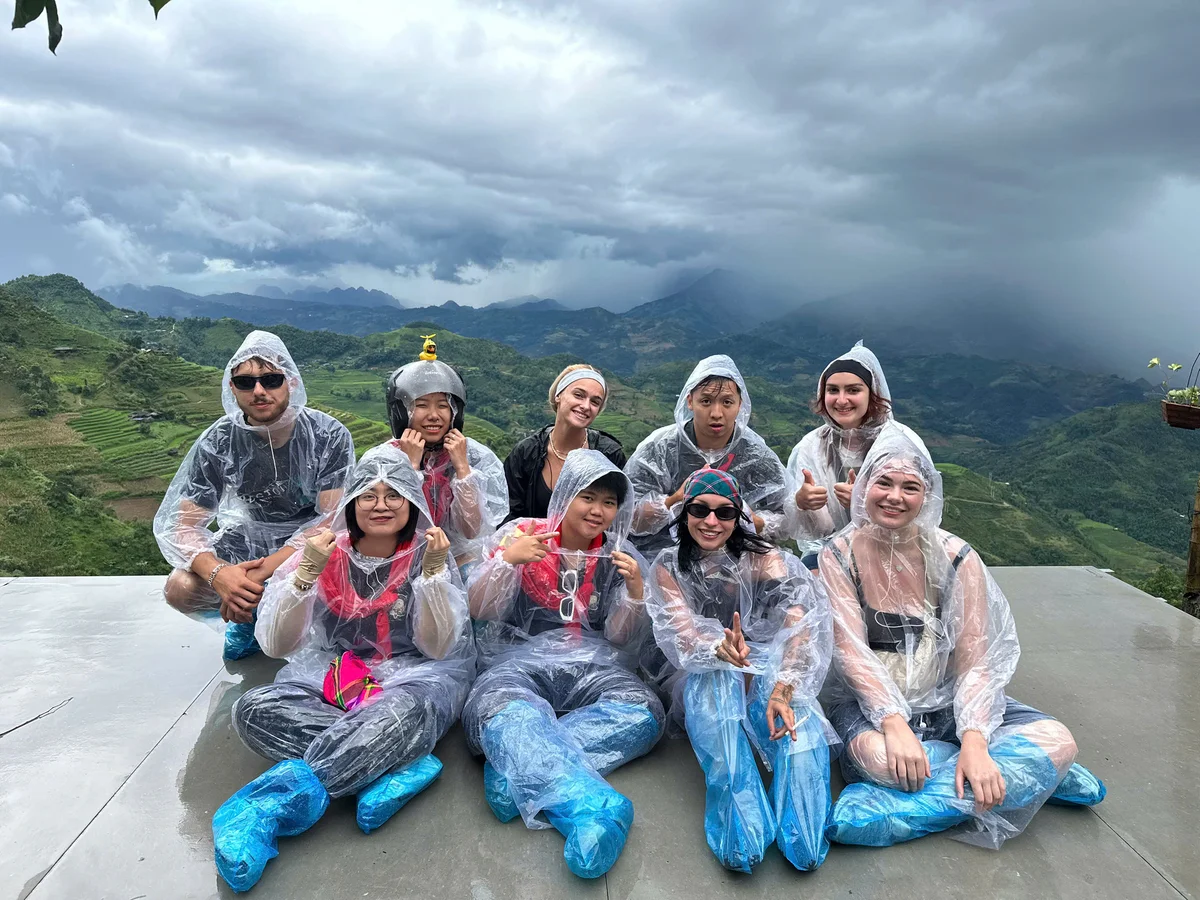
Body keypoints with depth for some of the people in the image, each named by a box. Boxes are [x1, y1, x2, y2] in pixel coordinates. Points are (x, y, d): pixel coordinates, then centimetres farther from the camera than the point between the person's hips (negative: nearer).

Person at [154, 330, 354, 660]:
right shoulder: (217, 442, -13)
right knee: (180, 589, -22)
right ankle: (251, 612, 8)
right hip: (248, 539, 2)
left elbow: (333, 519, -21)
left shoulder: (329, 437, -19)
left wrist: (261, 573, -31)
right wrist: (218, 573, -36)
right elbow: (181, 524, -14)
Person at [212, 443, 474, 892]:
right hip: (332, 680, 3)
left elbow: (438, 647, -11)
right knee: (253, 708, -27)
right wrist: (307, 572, -20)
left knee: (400, 714, -39)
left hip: (415, 678, -3)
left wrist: (433, 570, -24)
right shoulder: (327, 554, 0)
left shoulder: (427, 555, -3)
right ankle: (403, 765, -30)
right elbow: (276, 646, -6)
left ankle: (274, 803, -35)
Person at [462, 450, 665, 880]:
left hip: (590, 663, 3)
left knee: (643, 713, -30)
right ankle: (591, 806, -50)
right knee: (503, 710, -38)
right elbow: (479, 610, 0)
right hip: (521, 659, -2)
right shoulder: (521, 534, 4)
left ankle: (520, 769, -33)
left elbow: (620, 636, 7)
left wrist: (635, 588, -12)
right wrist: (508, 559, -17)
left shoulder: (618, 555, 11)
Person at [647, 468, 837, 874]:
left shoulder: (764, 559, -5)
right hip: (703, 675, 0)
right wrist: (719, 648, -45)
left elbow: (799, 623, -21)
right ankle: (743, 836, -45)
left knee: (799, 714, -36)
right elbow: (681, 631, -18)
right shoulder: (668, 567, -2)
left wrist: (782, 691, -40)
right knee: (714, 681, -38)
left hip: (767, 665, 0)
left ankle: (804, 840, -39)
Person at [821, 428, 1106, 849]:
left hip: (945, 699, 2)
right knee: (878, 756, -35)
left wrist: (974, 741, -27)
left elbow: (974, 662, -11)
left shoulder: (956, 558, -6)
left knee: (1058, 738, -20)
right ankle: (1032, 771, -13)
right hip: (871, 699, -1)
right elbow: (851, 651, -15)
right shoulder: (840, 556, -8)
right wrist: (893, 722, -30)